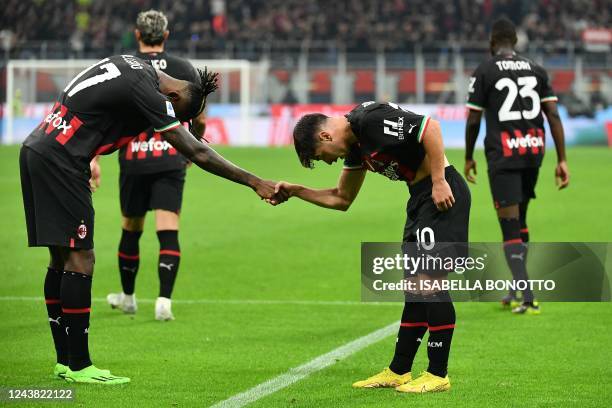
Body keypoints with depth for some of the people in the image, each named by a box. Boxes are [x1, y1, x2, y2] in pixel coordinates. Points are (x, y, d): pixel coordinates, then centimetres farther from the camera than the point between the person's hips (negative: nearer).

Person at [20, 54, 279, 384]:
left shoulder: (134, 64, 9)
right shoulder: (147, 93, -17)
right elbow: (197, 153, -15)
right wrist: (254, 182, -10)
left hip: (35, 151, 10)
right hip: (59, 162, -10)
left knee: (62, 259, 12)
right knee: (79, 259, -7)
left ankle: (64, 361, 16)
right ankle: (78, 366, -4)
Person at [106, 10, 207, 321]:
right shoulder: (184, 69, 4)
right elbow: (199, 120, 9)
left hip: (133, 159, 0)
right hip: (171, 160, 0)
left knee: (131, 230, 15)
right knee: (168, 233, -3)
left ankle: (127, 297, 29)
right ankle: (164, 300, -17)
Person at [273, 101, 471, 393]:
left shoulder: (371, 119, -16)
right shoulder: (355, 144, 15)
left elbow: (430, 127, -24)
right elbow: (341, 199, 26)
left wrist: (439, 182, -22)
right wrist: (295, 191, 19)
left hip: (442, 194, -10)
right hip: (420, 197, 10)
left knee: (429, 281, -9)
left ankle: (438, 375, -3)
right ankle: (398, 372, 19)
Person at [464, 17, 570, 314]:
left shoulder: (484, 72, -3)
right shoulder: (536, 70, 10)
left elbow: (473, 120, -2)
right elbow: (553, 115, 3)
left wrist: (468, 158, 11)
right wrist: (561, 160, 4)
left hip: (503, 156, -5)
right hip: (533, 153, 5)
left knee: (511, 226, -5)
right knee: (519, 220, 20)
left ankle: (527, 298, -14)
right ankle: (517, 290, 25)